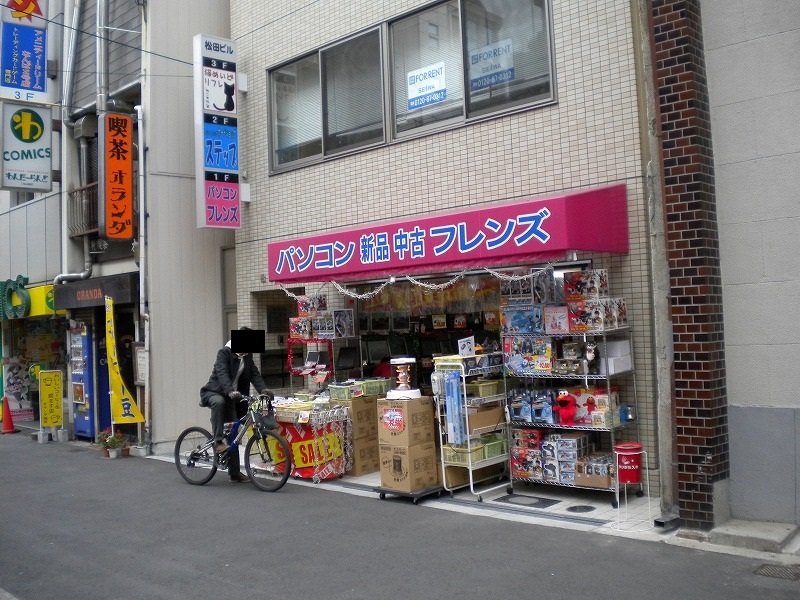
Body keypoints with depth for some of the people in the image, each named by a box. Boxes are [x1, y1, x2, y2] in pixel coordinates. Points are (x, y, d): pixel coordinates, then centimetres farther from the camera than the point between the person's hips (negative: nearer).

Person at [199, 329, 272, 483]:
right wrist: (230, 391, -47)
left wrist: (263, 389, -26)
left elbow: (255, 374, -6)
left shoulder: (247, 356, 4)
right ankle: (217, 441, -31)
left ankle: (234, 472, 11)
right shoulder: (224, 353, -15)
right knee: (219, 402, -41)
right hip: (214, 393, -6)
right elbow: (222, 374, -29)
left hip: (232, 398, 6)